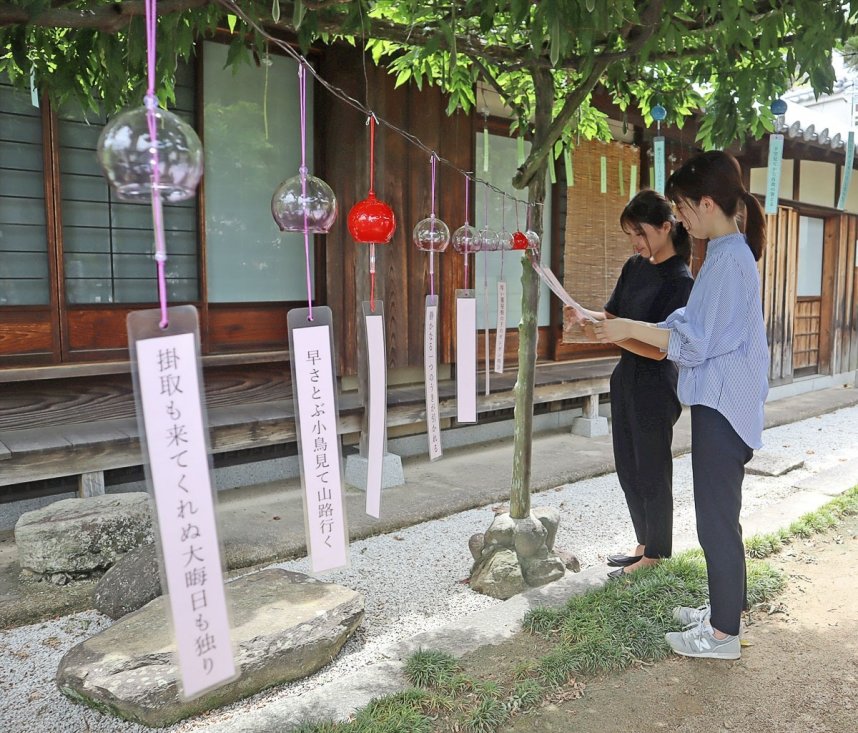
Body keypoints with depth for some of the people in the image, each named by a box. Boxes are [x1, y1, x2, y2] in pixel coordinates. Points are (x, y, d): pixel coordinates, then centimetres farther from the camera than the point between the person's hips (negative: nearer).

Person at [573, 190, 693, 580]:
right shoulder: (634, 266, 6)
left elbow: (658, 348, -20)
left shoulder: (680, 281, -16)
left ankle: (655, 555, 21)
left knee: (652, 472, 5)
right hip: (626, 379, 8)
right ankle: (644, 544, 31)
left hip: (655, 388, -8)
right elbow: (613, 317, 8)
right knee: (628, 469, 15)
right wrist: (586, 315, -13)